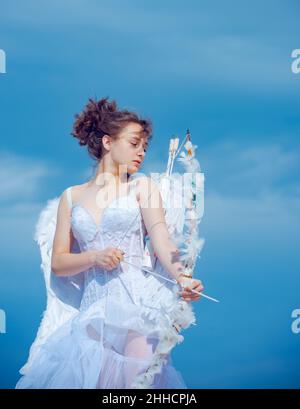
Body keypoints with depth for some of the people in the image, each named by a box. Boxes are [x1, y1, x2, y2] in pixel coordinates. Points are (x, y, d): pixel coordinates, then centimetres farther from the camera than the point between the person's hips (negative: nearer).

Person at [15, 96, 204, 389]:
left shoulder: (142, 186, 12)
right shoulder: (71, 197, 17)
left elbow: (160, 238, -5)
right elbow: (58, 263, 13)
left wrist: (182, 277, -25)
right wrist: (95, 257, -8)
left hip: (138, 296, -2)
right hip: (95, 306, 2)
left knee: (139, 372, -30)